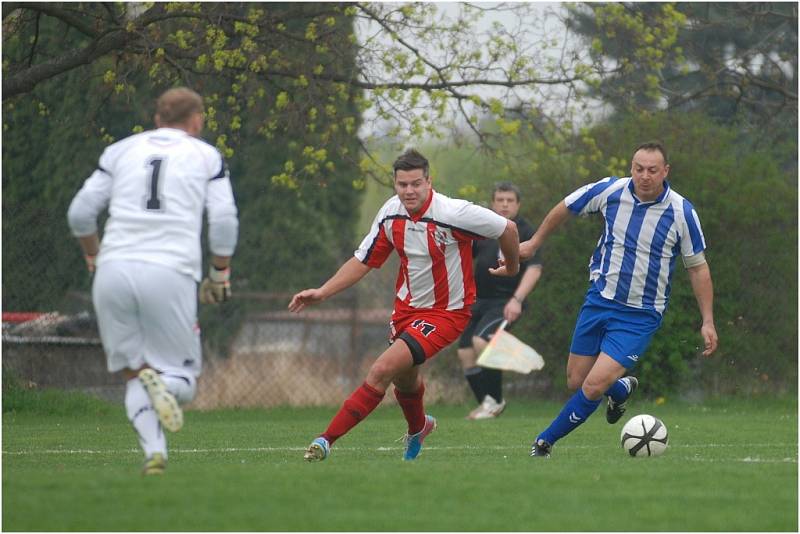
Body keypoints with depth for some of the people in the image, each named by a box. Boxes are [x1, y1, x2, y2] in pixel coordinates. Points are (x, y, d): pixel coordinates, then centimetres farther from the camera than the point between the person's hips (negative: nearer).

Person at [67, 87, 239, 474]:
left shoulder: (121, 151, 17)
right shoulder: (206, 156, 13)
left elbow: (80, 213, 14)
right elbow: (224, 222, 4)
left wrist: (94, 255, 32)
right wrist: (220, 276, 17)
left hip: (114, 270, 2)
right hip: (171, 273, -2)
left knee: (133, 373, 13)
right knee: (184, 377, 10)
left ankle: (153, 451, -14)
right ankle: (162, 383, -27)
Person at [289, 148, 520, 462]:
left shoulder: (453, 213, -25)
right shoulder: (391, 214, -8)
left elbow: (507, 228, -11)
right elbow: (363, 261, 3)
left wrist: (513, 266, 6)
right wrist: (322, 293, -5)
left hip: (446, 312, -6)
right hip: (407, 305, 6)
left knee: (382, 371, -21)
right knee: (403, 378, 24)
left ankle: (327, 439, -17)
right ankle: (418, 427, 59)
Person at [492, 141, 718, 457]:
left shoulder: (683, 213, -12)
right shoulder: (610, 191, -8)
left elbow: (697, 267, -1)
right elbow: (565, 208, 12)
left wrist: (708, 321, -2)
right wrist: (535, 243, 22)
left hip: (641, 316, -3)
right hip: (600, 299, 3)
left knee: (594, 386, -14)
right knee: (576, 381, 8)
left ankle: (545, 442, 6)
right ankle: (622, 389, 42)